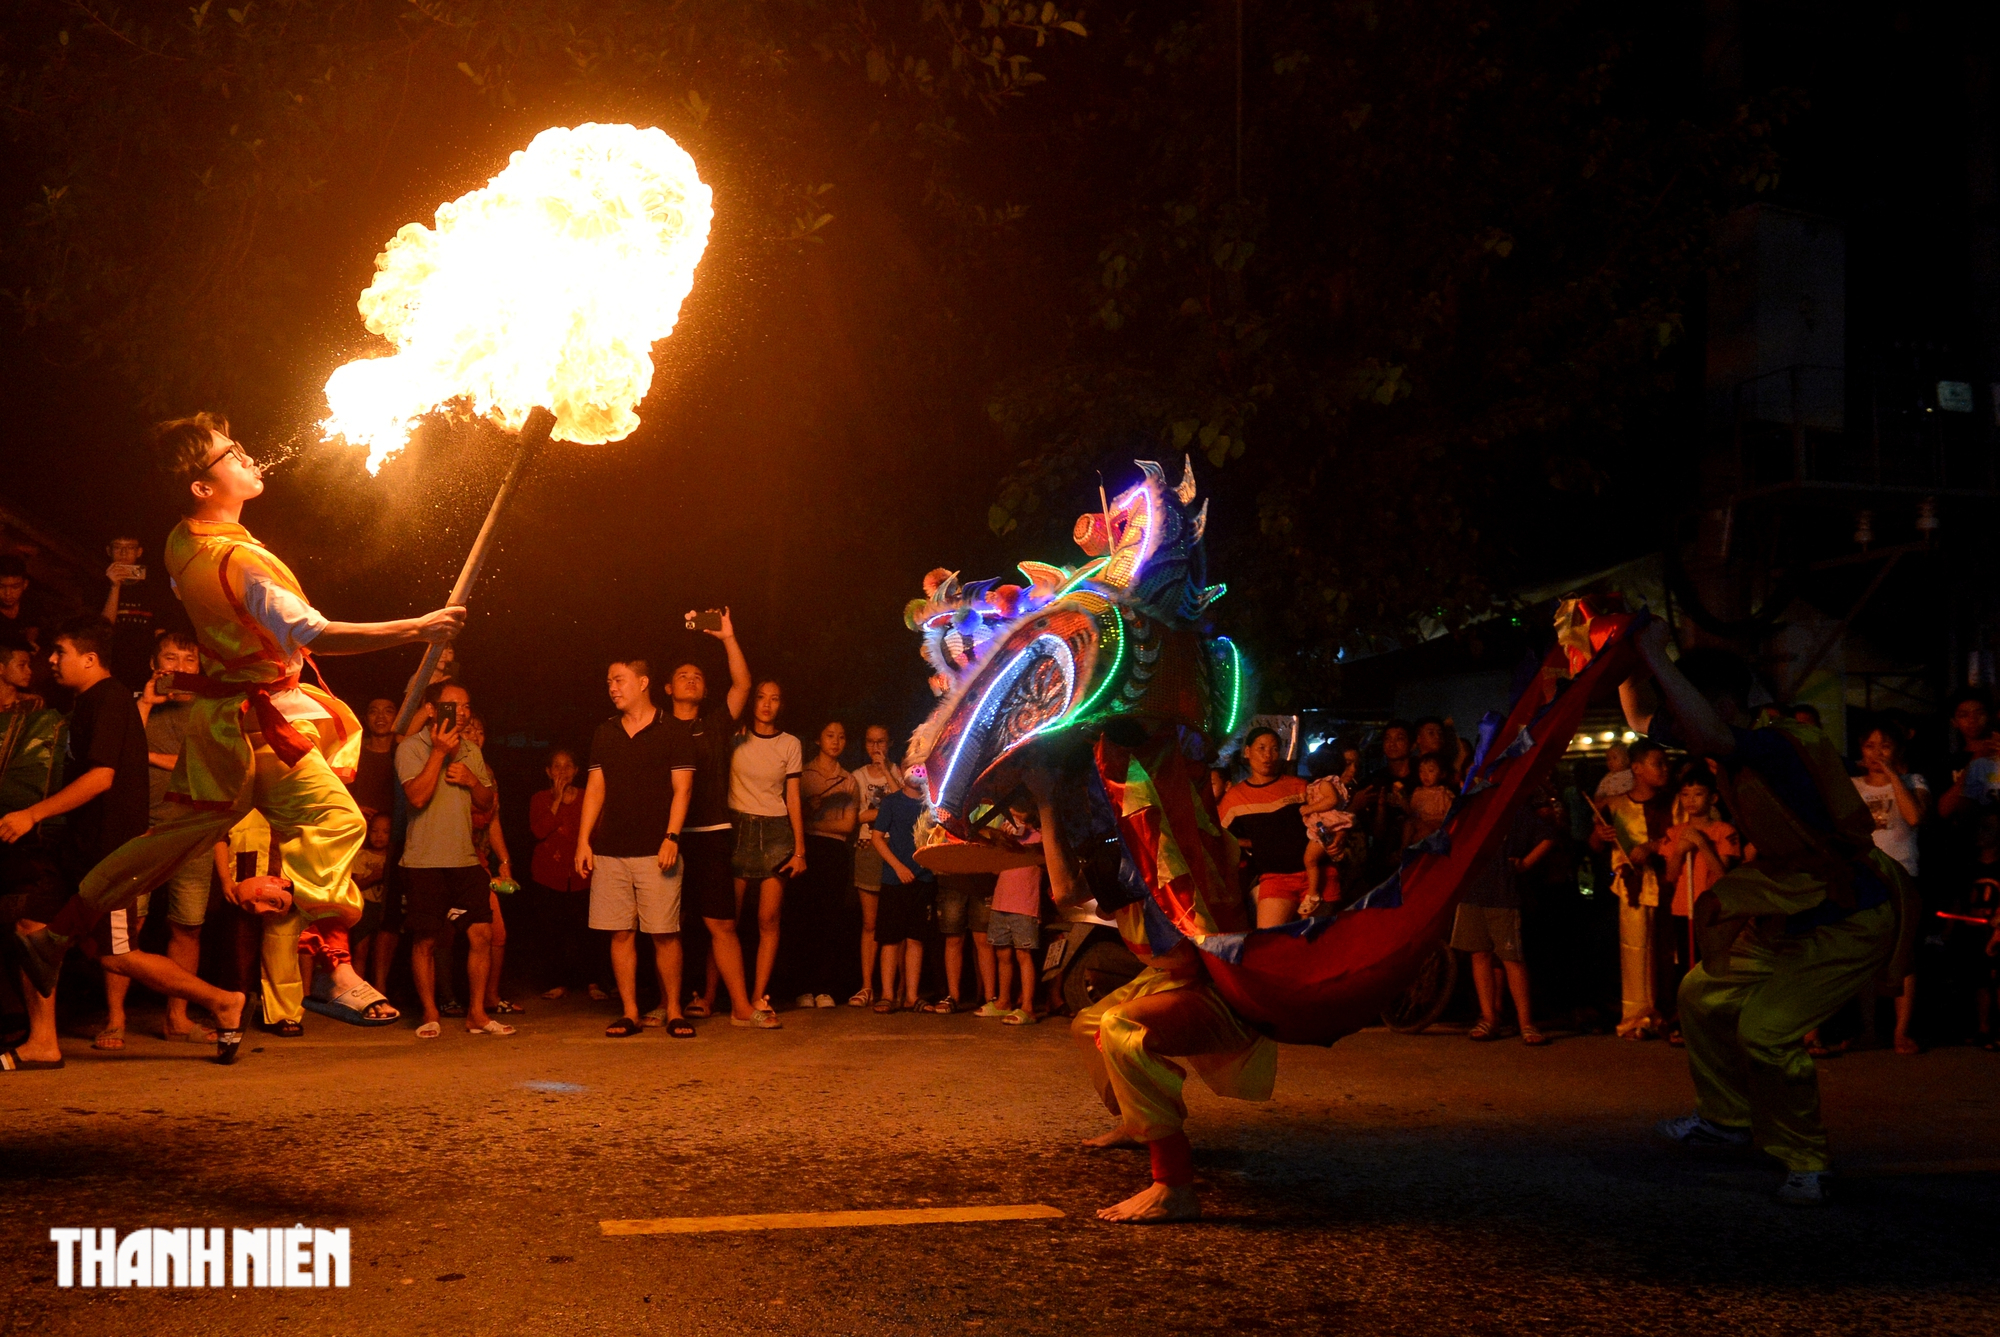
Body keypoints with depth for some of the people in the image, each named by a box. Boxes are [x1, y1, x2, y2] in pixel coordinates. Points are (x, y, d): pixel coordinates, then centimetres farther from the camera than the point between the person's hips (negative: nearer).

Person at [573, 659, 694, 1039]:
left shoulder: (672, 734, 1)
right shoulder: (604, 734, 14)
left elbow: (682, 789, -2)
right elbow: (595, 790, 13)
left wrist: (671, 837, -13)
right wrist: (583, 841, 5)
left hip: (655, 851, -4)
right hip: (610, 851, 4)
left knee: (665, 933, -4)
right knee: (621, 933, 3)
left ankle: (673, 1010, 6)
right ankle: (629, 1012, 10)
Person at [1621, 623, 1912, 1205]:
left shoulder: (1774, 747, -27)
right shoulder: (1733, 756, 1)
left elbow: (1705, 733, -50)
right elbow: (1642, 722, 13)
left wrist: (1655, 656, -43)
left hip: (1852, 922, -10)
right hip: (1794, 917, 10)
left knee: (1765, 1028, -21)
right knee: (1703, 993, 13)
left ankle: (1805, 1162, -1)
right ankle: (1729, 1117, 31)